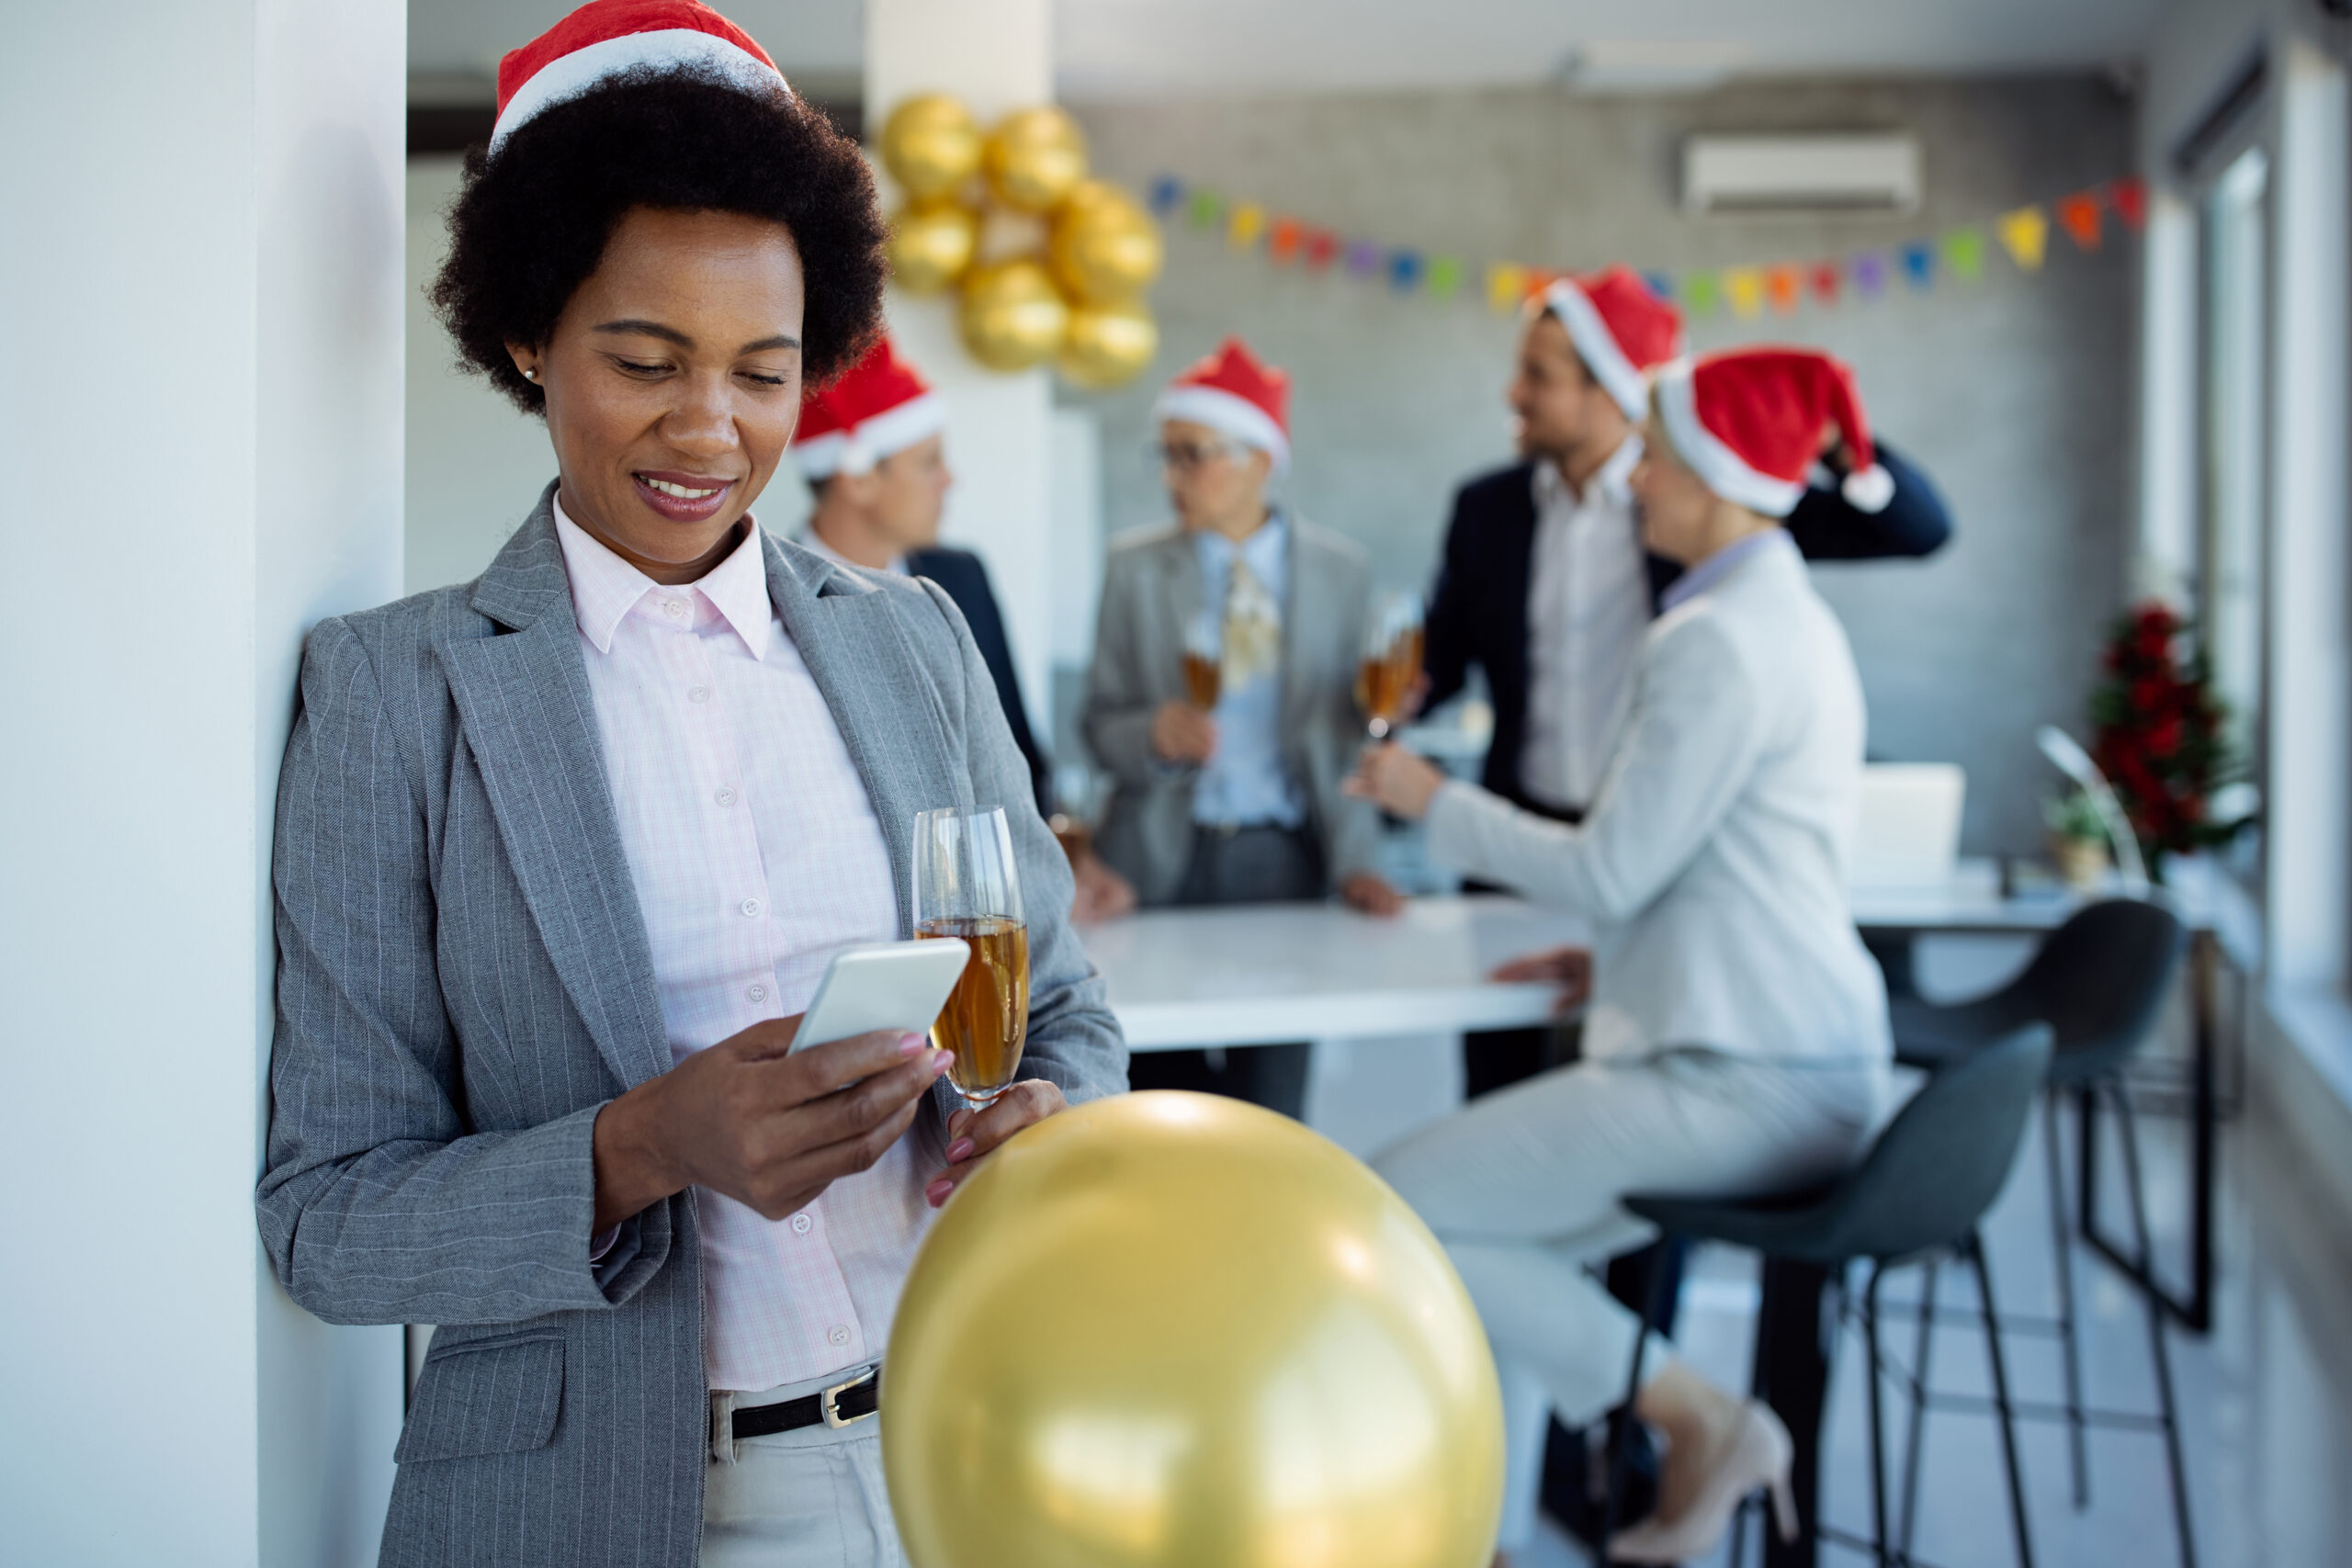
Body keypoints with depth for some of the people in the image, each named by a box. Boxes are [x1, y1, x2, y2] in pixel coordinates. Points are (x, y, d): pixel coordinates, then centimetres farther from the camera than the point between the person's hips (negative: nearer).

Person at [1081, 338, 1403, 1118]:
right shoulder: (1135, 566, 5)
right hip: (1164, 864, 0)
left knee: (1271, 1104, 0)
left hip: (1281, 859, 0)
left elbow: (1348, 731, 5)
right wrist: (1152, 734, -16)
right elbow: (1100, 721, 6)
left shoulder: (1339, 572, 6)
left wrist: (1354, 861, -5)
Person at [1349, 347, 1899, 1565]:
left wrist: (1436, 802, -3)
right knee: (1498, 1228, 20)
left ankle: (1699, 1418, -3)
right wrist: (1615, 955, 19)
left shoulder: (1718, 641, -16)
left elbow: (1610, 870, -16)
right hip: (1789, 1057, 11)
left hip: (1741, 1084, -11)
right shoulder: (1790, 618, 17)